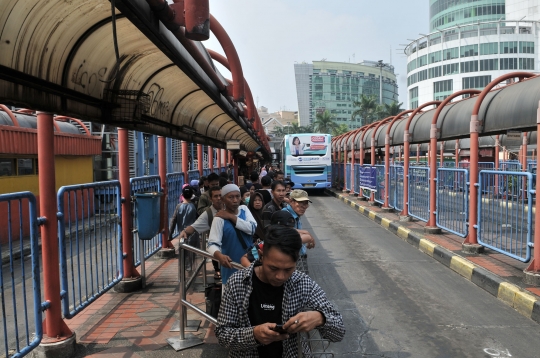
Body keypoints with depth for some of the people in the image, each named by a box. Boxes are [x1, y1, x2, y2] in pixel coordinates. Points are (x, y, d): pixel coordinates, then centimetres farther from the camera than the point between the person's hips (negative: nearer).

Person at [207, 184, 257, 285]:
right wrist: (219, 255, -44)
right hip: (232, 266, -5)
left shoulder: (244, 209, 0)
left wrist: (231, 217, -19)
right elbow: (212, 244, -23)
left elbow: (252, 228, -15)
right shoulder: (220, 218, -16)